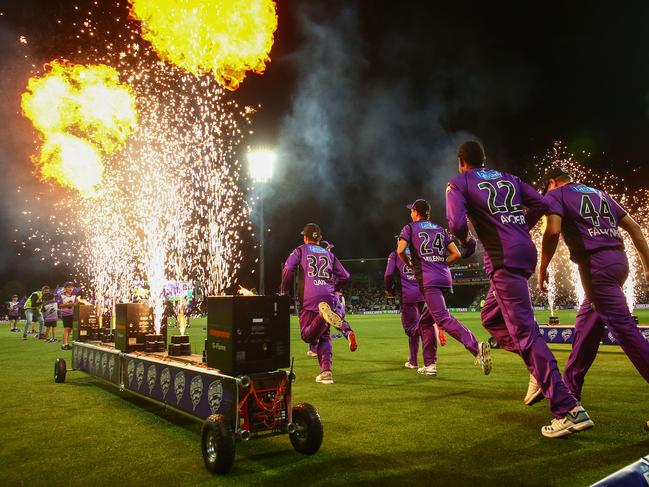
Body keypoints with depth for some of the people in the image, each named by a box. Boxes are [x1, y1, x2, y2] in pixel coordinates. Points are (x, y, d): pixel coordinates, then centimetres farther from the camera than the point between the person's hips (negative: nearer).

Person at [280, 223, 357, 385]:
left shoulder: (300, 250, 15)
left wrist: (283, 291, 7)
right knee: (324, 335, 12)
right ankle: (326, 371, -5)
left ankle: (323, 315, -33)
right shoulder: (328, 253, 25)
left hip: (309, 297, -3)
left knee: (307, 335, -3)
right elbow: (345, 276, 18)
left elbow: (288, 268, -3)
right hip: (329, 297, 4)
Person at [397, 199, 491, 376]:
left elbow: (400, 250, -9)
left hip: (428, 280, -7)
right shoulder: (440, 229, 23)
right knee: (425, 322, 17)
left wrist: (409, 264, 9)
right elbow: (456, 254, 14)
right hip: (445, 278, 7)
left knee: (443, 318, -19)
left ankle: (475, 347, -39)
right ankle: (429, 365, 16)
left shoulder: (410, 228, 8)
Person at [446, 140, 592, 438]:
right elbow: (540, 203, 10)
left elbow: (457, 224, -13)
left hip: (503, 259, -7)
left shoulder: (458, 183, 3)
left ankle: (568, 409, -12)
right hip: (525, 250, 8)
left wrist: (465, 240, 8)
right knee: (491, 317, 21)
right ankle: (543, 372, 12)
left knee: (525, 332, -9)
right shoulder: (507, 177, 20)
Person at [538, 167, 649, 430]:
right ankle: (570, 387, 27)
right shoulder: (600, 193, 25)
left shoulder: (555, 194, 4)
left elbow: (552, 231, -14)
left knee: (624, 328, -9)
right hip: (619, 260, 8)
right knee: (586, 325, 16)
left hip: (596, 264, -8)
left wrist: (542, 269, -4)